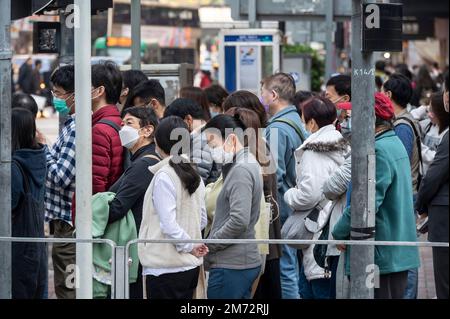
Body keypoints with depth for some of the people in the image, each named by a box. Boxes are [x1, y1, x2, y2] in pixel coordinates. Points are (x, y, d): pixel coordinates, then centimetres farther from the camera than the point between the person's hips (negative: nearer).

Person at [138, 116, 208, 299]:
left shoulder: (164, 176, -14)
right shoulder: (193, 174, 10)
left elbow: (168, 224, -18)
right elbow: (202, 221, 15)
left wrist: (190, 247, -6)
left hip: (165, 266, -8)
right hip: (191, 265, 8)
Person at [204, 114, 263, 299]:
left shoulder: (240, 171, -15)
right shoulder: (250, 165, 16)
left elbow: (239, 221, -24)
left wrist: (208, 245, -13)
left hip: (231, 266, -10)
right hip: (247, 262, 10)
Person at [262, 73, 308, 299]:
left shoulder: (277, 129, -17)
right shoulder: (297, 123, 12)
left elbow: (274, 175, -21)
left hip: (280, 208, -10)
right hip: (294, 208, 10)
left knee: (285, 270, -4)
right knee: (290, 267, 15)